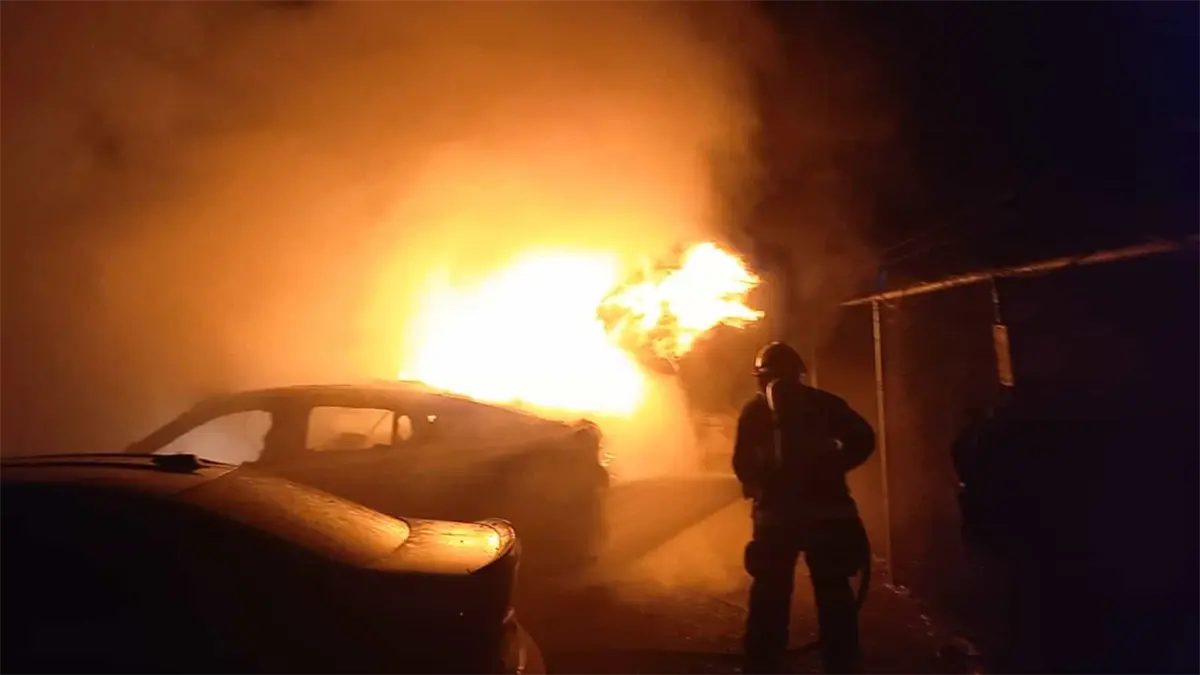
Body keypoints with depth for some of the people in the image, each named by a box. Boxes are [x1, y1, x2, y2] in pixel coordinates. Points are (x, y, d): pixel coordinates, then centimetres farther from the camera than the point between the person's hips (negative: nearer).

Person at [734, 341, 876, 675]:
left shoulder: (756, 410, 4)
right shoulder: (823, 402, 7)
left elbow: (742, 464, -1)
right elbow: (863, 440, -1)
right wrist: (830, 467, 10)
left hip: (777, 513, -1)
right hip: (826, 510, 1)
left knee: (770, 598, 9)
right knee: (834, 595, 11)